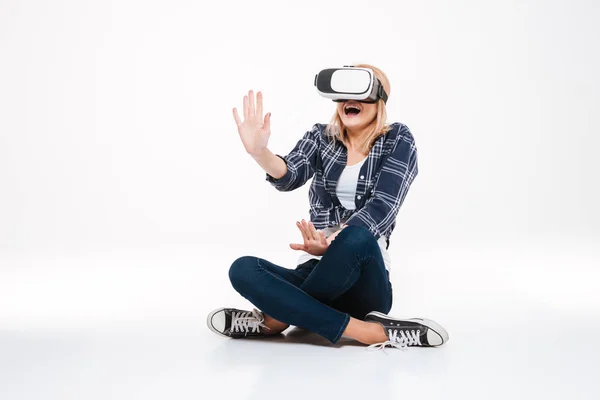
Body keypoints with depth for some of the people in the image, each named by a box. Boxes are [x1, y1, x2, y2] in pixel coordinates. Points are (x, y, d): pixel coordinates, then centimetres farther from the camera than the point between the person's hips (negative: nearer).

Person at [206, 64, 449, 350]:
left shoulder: (398, 140, 2)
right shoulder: (320, 137, 10)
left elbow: (381, 208, -12)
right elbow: (289, 177, -10)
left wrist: (334, 243, -29)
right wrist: (259, 151, -32)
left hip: (363, 285, -3)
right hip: (316, 272, 3)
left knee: (357, 238, -36)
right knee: (243, 269, -25)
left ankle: (276, 318, -19)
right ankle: (371, 331, -30)